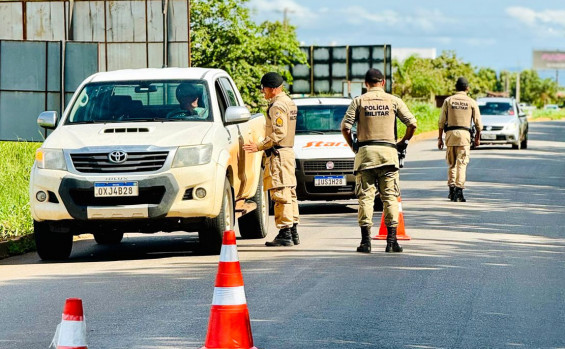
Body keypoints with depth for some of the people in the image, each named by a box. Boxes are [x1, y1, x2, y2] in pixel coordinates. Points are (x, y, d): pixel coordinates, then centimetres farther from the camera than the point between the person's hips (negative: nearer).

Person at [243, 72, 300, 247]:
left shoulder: (278, 106, -15)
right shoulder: (289, 103, 17)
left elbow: (279, 134, -22)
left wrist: (259, 146, -22)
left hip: (278, 154, -11)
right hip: (288, 152, 11)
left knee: (280, 194, -10)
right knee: (289, 193, 12)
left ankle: (285, 234, -12)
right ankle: (293, 232, 16)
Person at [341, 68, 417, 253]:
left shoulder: (359, 101, 3)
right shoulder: (394, 101, 5)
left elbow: (345, 127, -3)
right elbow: (412, 124, 0)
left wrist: (353, 146, 10)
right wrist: (403, 142, 14)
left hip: (364, 153, 0)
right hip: (388, 152, 0)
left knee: (365, 197, 2)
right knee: (390, 197, 3)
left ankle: (365, 241, -3)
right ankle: (391, 241, -1)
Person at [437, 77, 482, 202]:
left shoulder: (448, 100, 5)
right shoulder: (471, 102, 4)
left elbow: (441, 121, 3)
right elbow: (478, 123, 5)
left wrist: (440, 138, 8)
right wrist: (477, 138, 18)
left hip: (450, 133, 2)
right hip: (464, 134, -1)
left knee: (451, 164, 13)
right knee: (462, 164, -2)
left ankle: (451, 189, 12)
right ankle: (459, 190, -9)